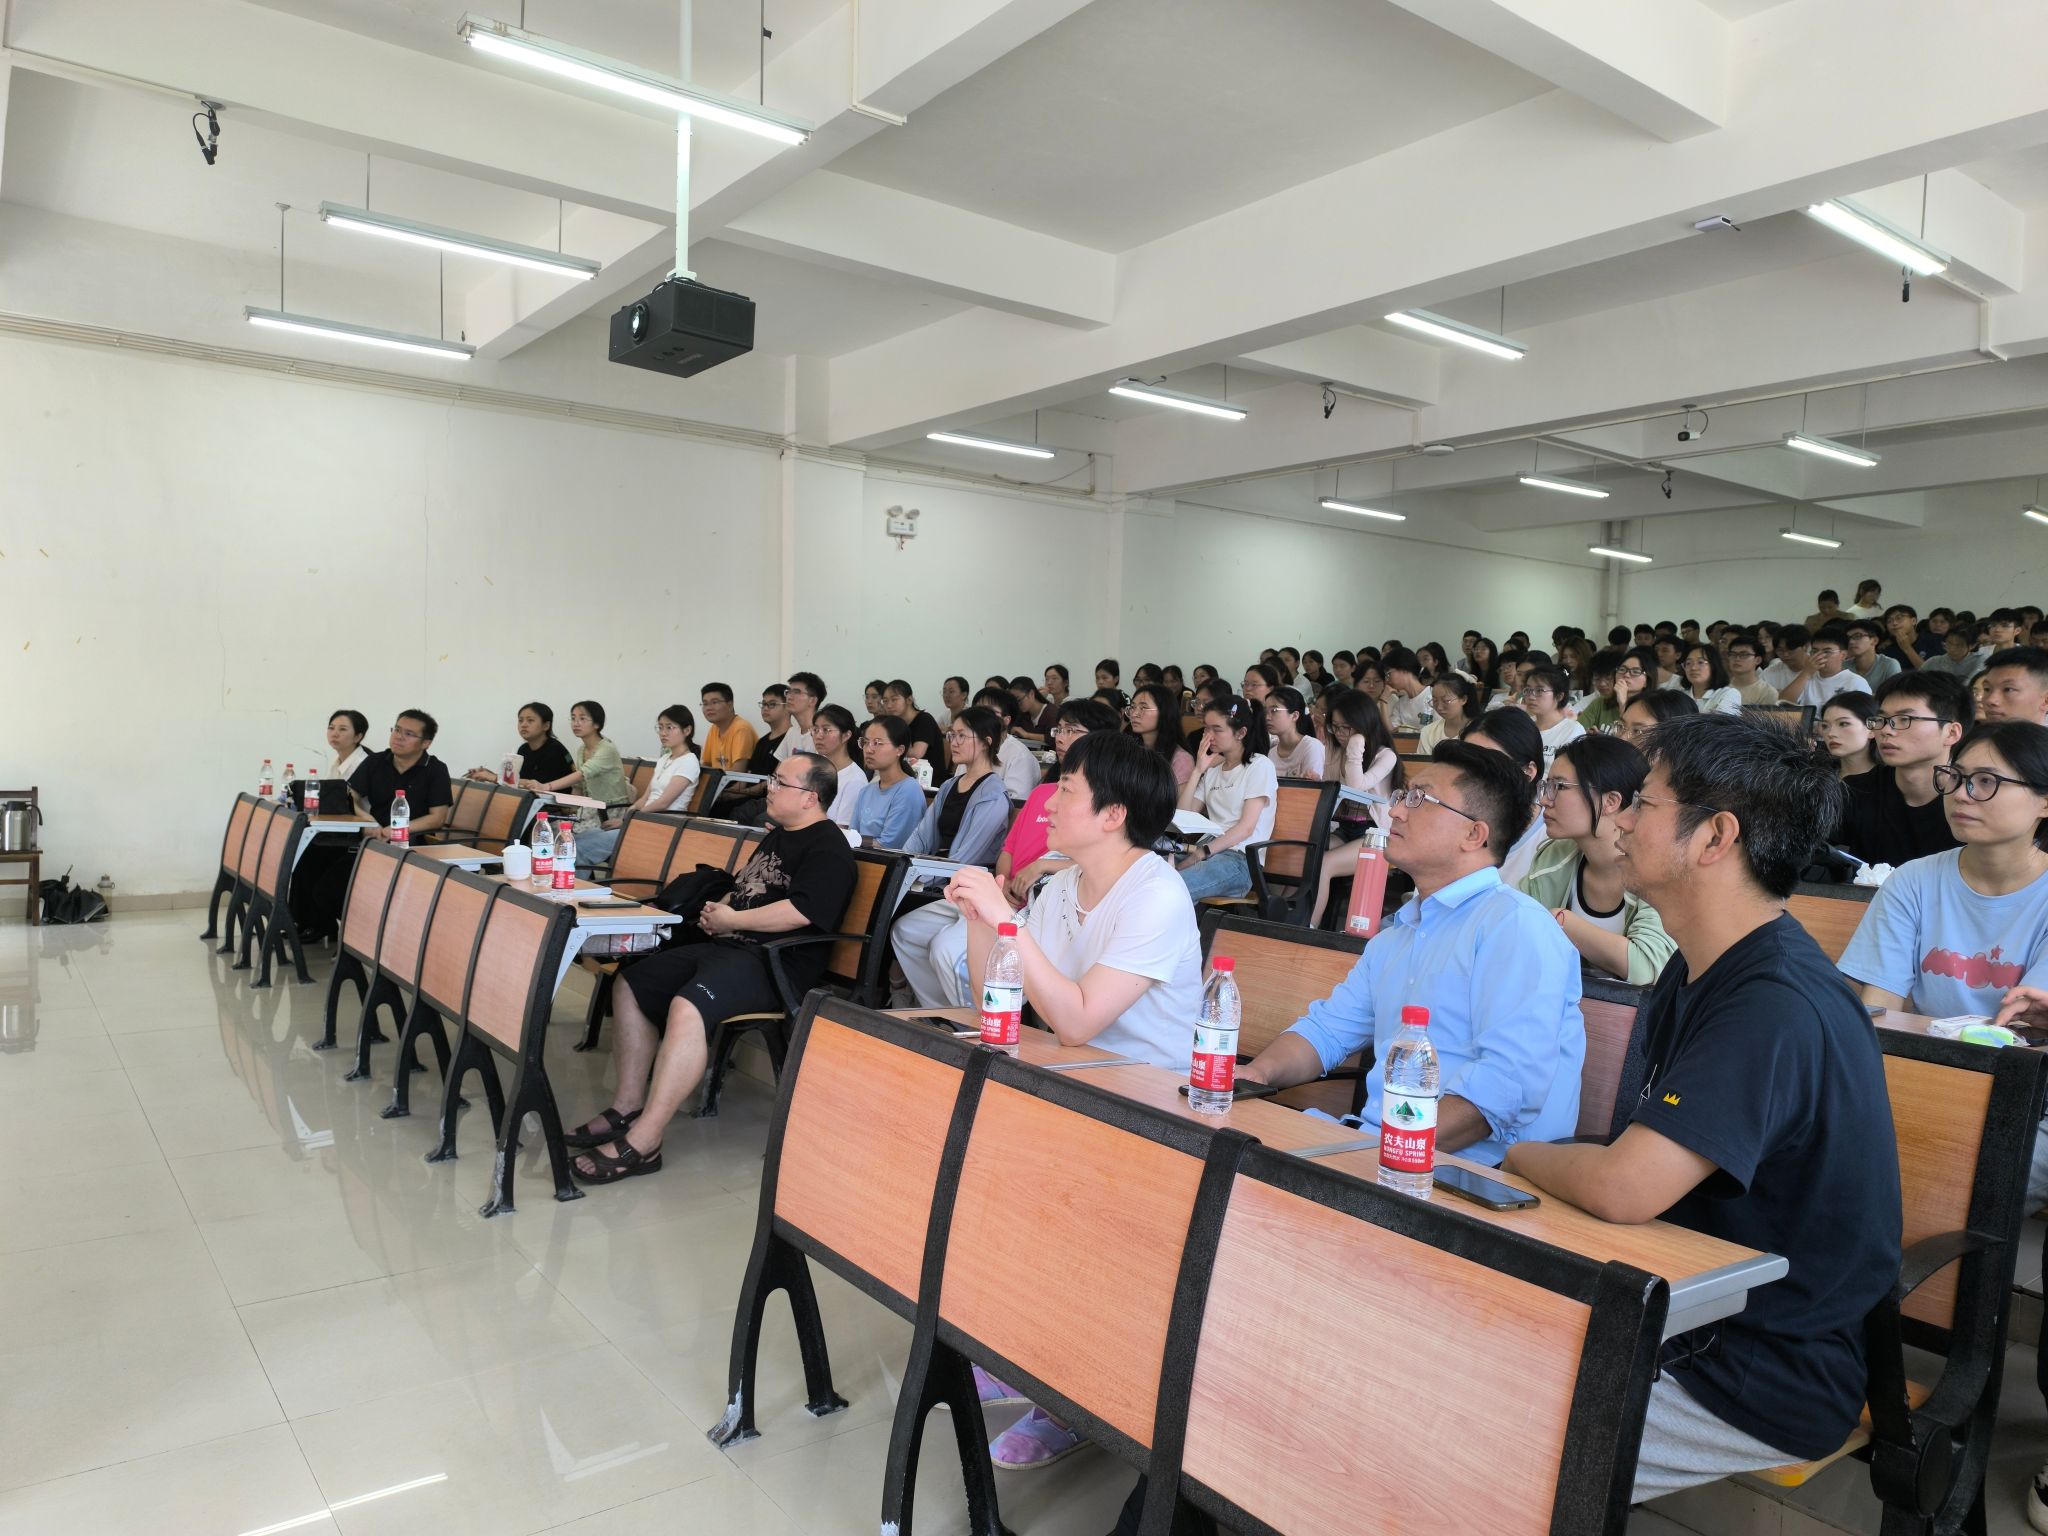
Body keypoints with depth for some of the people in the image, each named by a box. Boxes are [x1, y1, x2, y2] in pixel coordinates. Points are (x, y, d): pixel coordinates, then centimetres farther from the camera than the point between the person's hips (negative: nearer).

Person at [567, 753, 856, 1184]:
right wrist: (716, 910, 8)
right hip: (724, 946, 11)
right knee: (630, 984, 5)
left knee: (687, 1007, -34)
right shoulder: (777, 836, 21)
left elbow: (800, 912, -24)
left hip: (774, 963, -11)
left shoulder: (827, 849, -11)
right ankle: (628, 1107, 7)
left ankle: (643, 1142, -28)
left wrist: (731, 920, -13)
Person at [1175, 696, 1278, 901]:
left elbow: (1246, 827, -7)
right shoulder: (1212, 769, 25)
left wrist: (1201, 854, -17)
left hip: (1240, 859, -6)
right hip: (1209, 851, 6)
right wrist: (1198, 770, 9)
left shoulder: (1260, 765, 4)